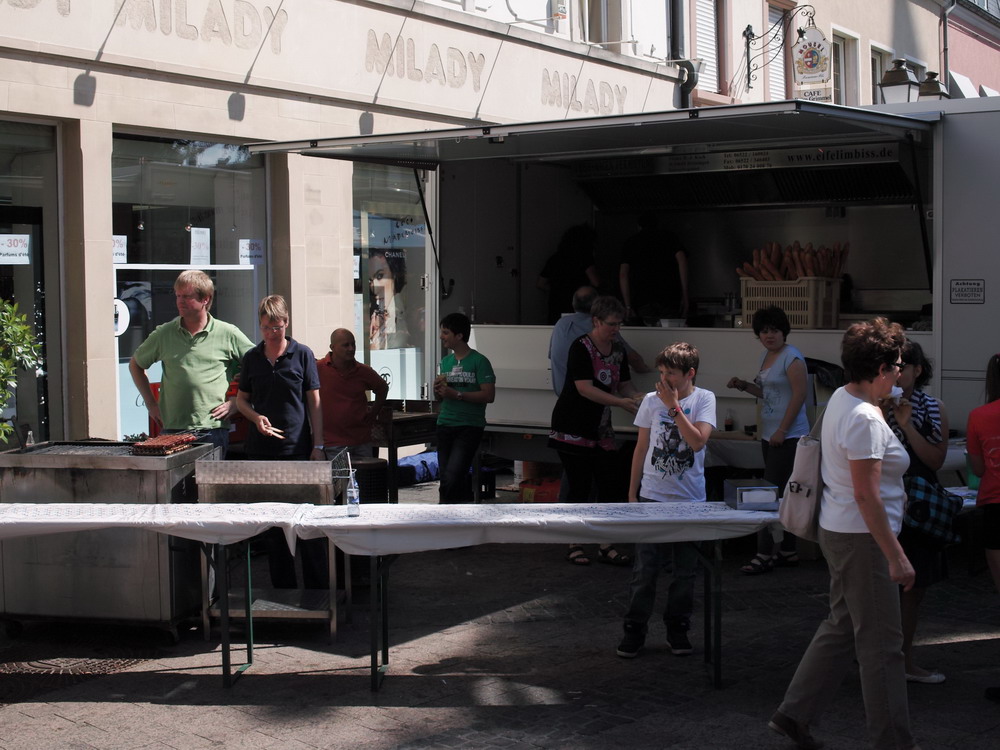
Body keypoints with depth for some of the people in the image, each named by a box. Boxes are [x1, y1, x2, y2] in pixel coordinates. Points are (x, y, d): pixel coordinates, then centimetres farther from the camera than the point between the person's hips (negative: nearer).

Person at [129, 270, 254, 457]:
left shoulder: (228, 334, 2)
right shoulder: (163, 334, 9)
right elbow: (135, 365, 23)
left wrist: (238, 401, 1)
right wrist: (151, 403, 16)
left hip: (213, 430, -2)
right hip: (171, 430, 2)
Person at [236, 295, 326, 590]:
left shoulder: (302, 354, 0)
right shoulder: (252, 358, 8)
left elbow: (314, 403, 1)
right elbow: (241, 399, 16)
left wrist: (317, 446, -4)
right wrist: (256, 417, -6)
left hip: (298, 449, -3)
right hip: (261, 451, 3)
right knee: (271, 522, 8)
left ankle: (318, 589, 5)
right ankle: (283, 588, 17)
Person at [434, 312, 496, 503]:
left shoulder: (479, 361, -7)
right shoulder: (446, 361, 13)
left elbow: (489, 395, -14)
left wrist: (456, 394, -18)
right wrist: (438, 390, -2)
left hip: (470, 426, -7)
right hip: (445, 425, 7)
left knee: (452, 478, -17)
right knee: (447, 478, 8)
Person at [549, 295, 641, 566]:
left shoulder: (618, 351, 8)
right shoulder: (581, 348, -15)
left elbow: (625, 385, 11)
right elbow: (585, 389, -23)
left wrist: (639, 399, -10)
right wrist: (621, 402, -28)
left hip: (601, 430, 7)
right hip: (573, 429, -6)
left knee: (607, 487, 2)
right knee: (579, 487, -3)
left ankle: (606, 546, 7)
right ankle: (574, 546, 8)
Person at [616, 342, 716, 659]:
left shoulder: (704, 399, -3)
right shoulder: (651, 401, 2)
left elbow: (697, 442, -17)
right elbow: (641, 448, 9)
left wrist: (674, 406, -17)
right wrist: (632, 493, 9)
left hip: (690, 500, -1)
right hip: (652, 497, 1)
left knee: (685, 571, 8)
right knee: (644, 569, 0)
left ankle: (677, 630, 21)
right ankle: (634, 630, 10)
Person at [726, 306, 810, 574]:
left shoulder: (791, 357, -12)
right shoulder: (765, 356, 15)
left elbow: (799, 394, -16)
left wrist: (782, 430, -18)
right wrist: (743, 386, 9)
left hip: (788, 437, -9)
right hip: (770, 436, 9)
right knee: (782, 495, 12)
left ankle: (765, 555, -8)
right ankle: (787, 551, 19)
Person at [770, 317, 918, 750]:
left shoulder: (842, 398, 8)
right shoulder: (864, 419, -22)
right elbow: (866, 494, -25)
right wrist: (896, 557, -23)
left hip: (839, 532, 10)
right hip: (862, 538, -10)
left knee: (842, 628, 19)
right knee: (881, 642, 0)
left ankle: (793, 714, 24)